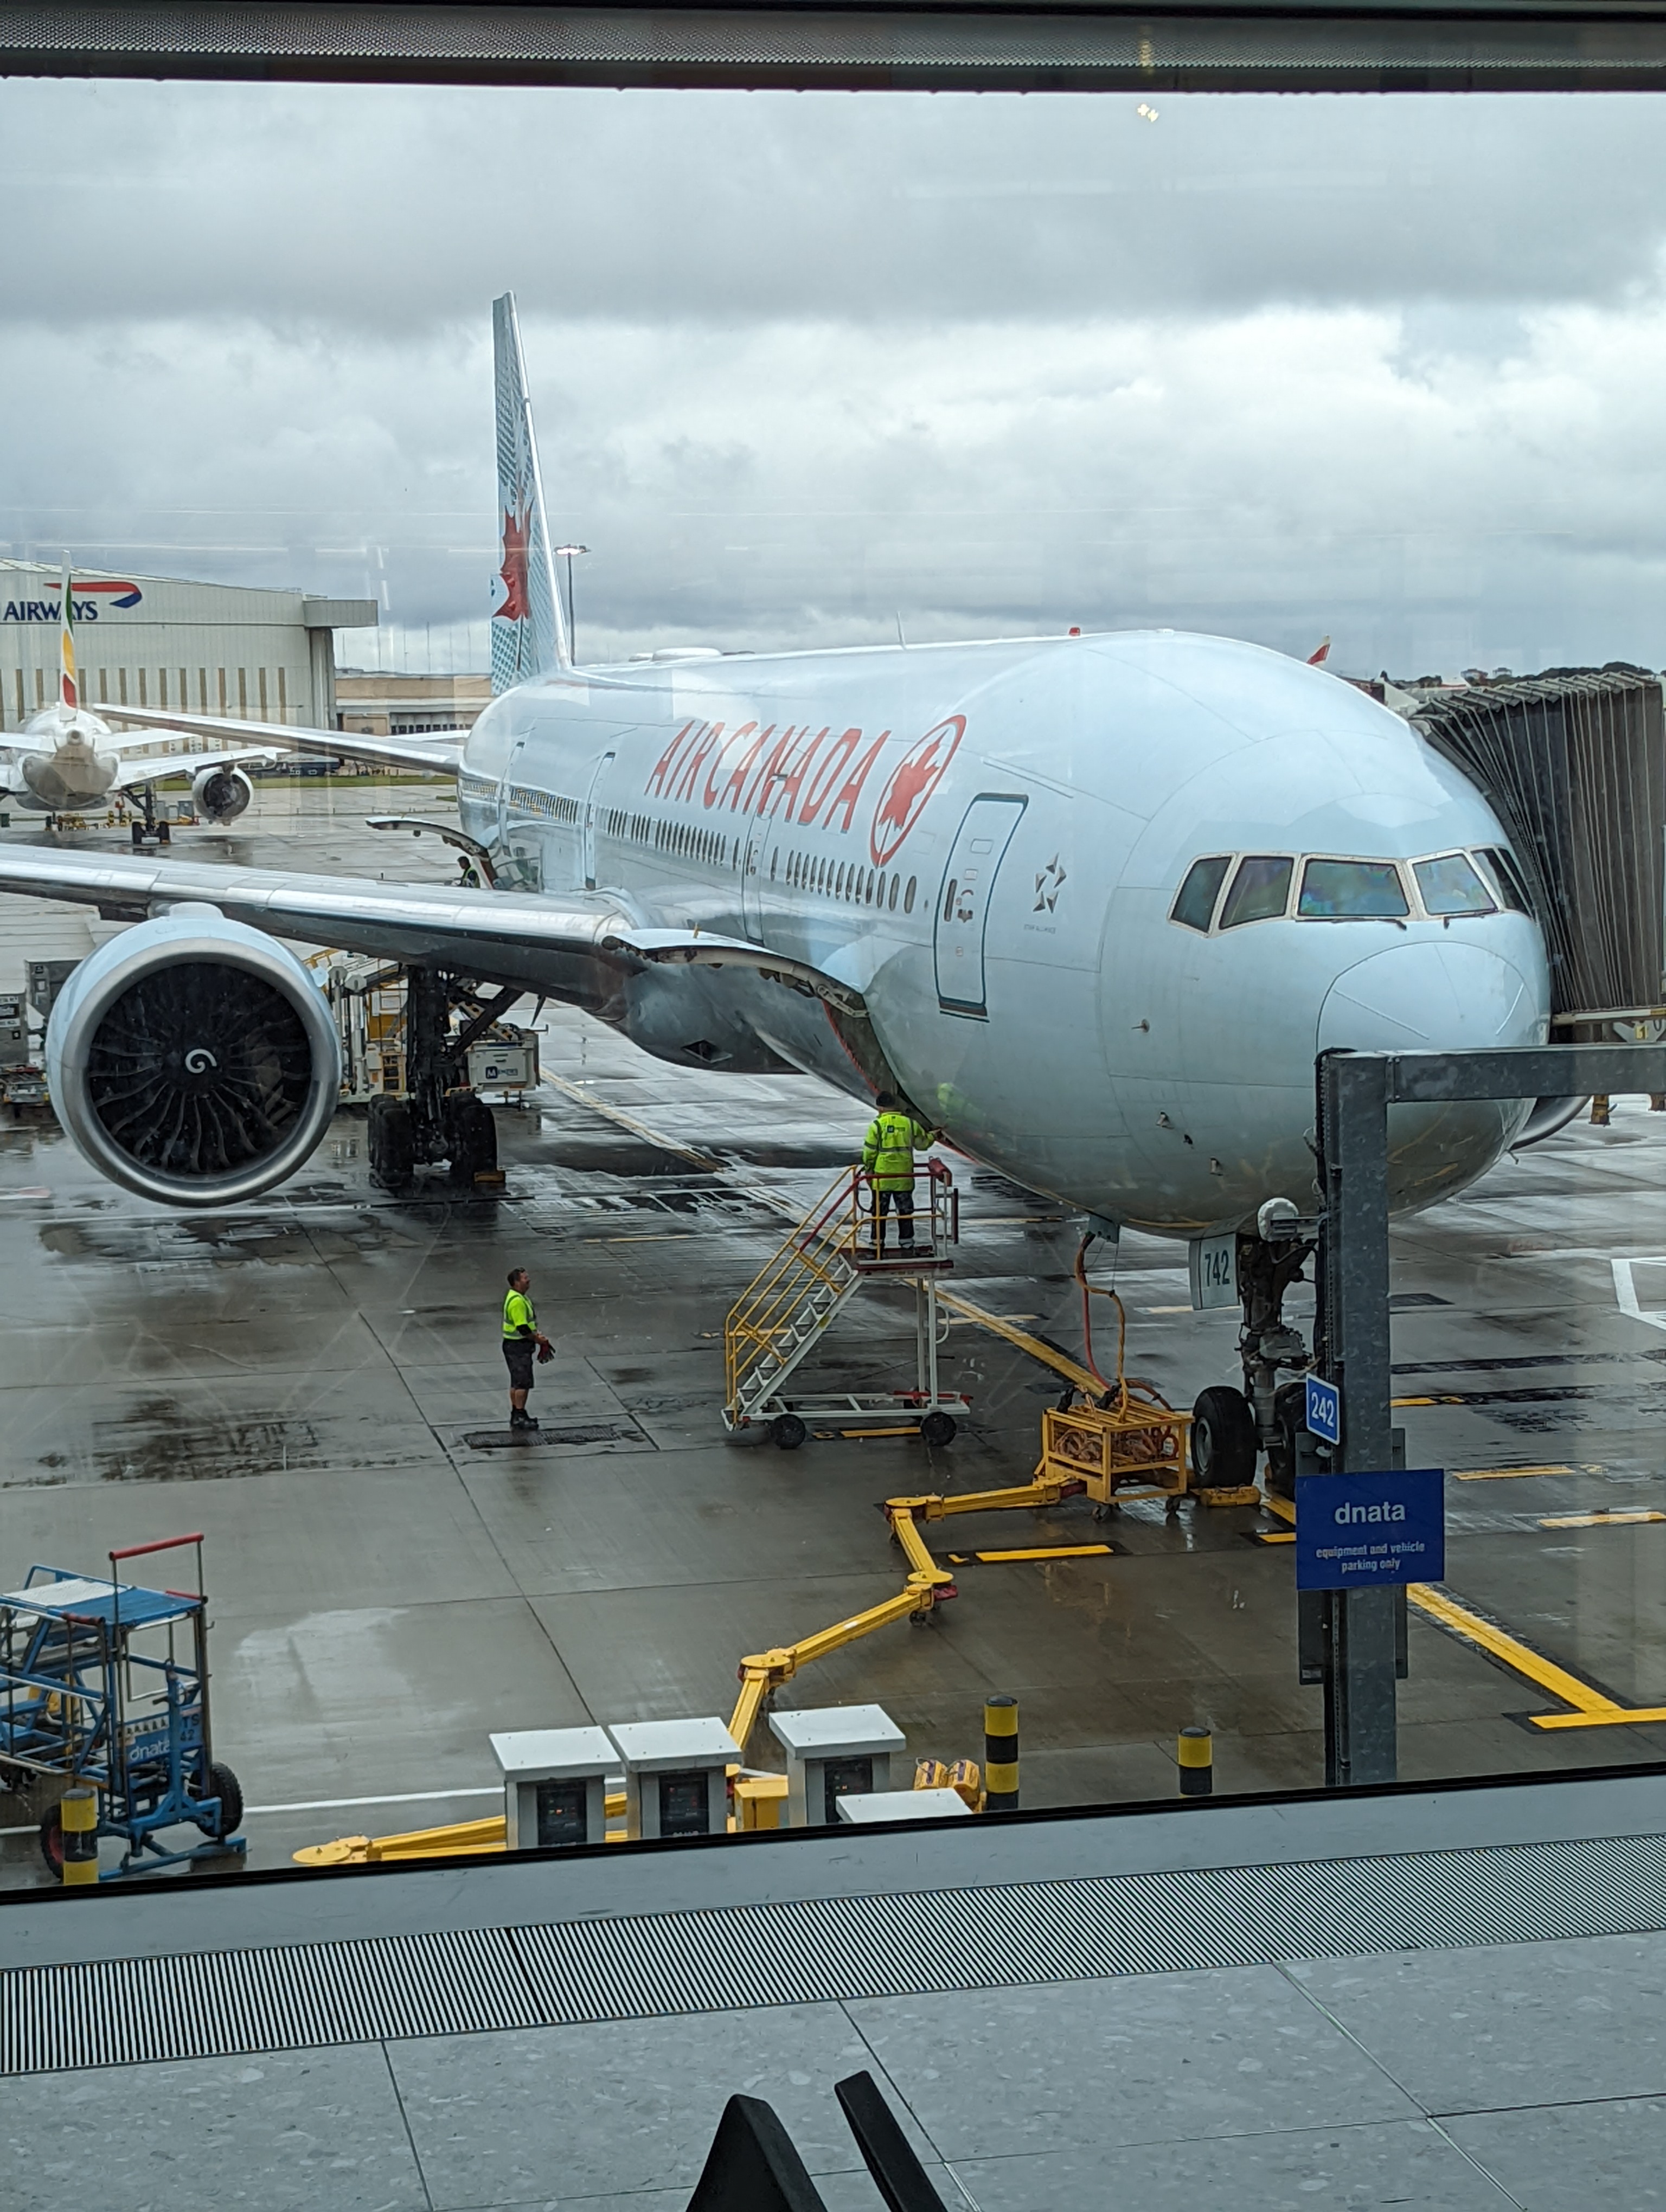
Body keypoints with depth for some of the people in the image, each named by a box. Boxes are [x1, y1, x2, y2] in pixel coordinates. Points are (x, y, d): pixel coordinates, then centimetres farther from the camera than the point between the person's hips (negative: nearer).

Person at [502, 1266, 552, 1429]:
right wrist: (538, 1339, -13)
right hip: (517, 1346, -11)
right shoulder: (517, 1301, -23)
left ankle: (516, 1415, 23)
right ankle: (519, 1417, -3)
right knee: (523, 1382, -7)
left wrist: (537, 1334, 8)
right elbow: (522, 1328, -24)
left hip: (521, 1345, 11)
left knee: (517, 1382, 16)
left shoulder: (521, 1297, 12)